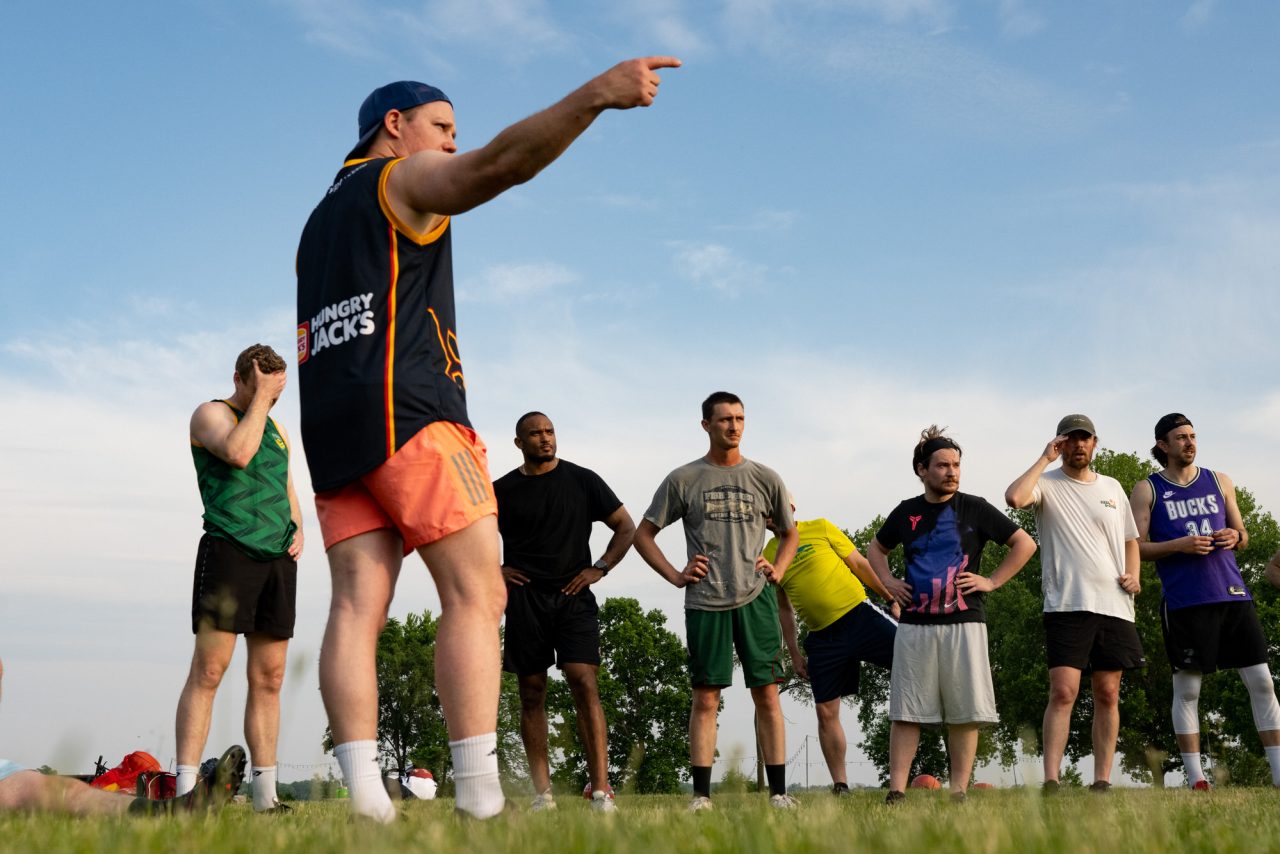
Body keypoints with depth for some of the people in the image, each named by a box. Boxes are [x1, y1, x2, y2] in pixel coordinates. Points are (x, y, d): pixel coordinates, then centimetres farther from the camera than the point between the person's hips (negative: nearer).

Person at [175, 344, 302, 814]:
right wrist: (260, 398, -8)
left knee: (269, 678, 3)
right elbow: (238, 452, -18)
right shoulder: (210, 413, 3)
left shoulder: (277, 429, 23)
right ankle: (185, 790, -16)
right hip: (230, 547, -6)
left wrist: (297, 530, 8)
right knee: (208, 670, -13)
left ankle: (265, 794, 4)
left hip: (278, 558, 7)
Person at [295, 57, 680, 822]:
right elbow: (498, 162, -15)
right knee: (477, 594, -10)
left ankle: (365, 799, -13)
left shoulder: (321, 220, 31)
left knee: (359, 606, -3)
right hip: (408, 412, -8)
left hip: (333, 429, 8)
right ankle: (479, 799, -18)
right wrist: (593, 96, -28)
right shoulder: (404, 178, 6)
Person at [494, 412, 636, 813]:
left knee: (584, 683, -14)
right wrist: (494, 569, 3)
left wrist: (599, 568, -1)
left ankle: (601, 789, -17)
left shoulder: (582, 480, 8)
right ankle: (542, 792, 4)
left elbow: (626, 528, 11)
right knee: (532, 694, 1)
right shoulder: (503, 489, 8)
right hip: (524, 600, 1)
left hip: (573, 597, -1)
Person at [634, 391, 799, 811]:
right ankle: (701, 795, 4)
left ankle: (779, 792, 5)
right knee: (705, 700, 0)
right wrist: (675, 575, 0)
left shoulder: (765, 479, 10)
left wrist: (778, 569, 6)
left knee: (767, 696, 1)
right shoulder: (683, 480, 5)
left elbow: (790, 533, 24)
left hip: (756, 600, 1)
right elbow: (643, 534, 11)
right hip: (704, 603, -1)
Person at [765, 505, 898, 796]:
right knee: (826, 712, 0)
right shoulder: (769, 555, 9)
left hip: (860, 616, -3)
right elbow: (784, 608, 16)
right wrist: (794, 653, 13)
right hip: (822, 637, 3)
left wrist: (891, 599, 2)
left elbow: (859, 564, 5)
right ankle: (840, 786, 10)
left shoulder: (820, 529, 1)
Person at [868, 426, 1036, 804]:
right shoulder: (906, 512, 10)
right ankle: (896, 792, 0)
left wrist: (992, 581, -3)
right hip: (914, 625, 2)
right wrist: (888, 581, 11)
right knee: (905, 712, -1)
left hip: (964, 623, -2)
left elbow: (1025, 544, 4)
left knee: (964, 713, -2)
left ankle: (959, 793, 4)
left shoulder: (974, 509, 3)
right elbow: (876, 549, 27)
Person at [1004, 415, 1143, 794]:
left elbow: (1130, 540, 25)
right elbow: (1014, 498, -21)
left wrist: (1133, 575, 6)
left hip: (1114, 605, 5)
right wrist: (1045, 459, -10)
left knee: (1107, 694, 5)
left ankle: (1102, 781, 9)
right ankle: (1051, 781, -14)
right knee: (1063, 692, -13)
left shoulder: (1112, 488, 17)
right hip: (1066, 604, -5)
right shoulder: (1047, 484, 2)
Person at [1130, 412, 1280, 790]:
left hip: (1232, 594, 4)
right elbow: (1136, 547, -1)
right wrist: (1180, 545, -15)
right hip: (1185, 601, -3)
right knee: (1186, 689, -1)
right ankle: (1196, 779, 5)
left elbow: (1243, 536, 20)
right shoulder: (1147, 490, 4)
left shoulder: (1220, 482, 15)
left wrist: (1235, 537, -3)